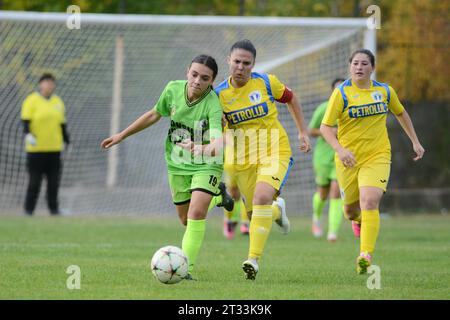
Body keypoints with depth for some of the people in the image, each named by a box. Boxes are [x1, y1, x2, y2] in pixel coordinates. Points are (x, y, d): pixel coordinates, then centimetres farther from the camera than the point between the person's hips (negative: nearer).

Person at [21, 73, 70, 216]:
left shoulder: (58, 102, 14)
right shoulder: (32, 101, -3)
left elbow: (62, 124, 21)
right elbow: (25, 120, -9)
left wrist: (67, 140, 19)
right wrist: (28, 134, -25)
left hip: (54, 148, 5)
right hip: (36, 149, -5)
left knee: (54, 180, 4)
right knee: (34, 181, -3)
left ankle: (54, 208, 11)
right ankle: (28, 209, 4)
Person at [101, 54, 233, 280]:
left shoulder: (213, 105, -27)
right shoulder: (173, 89, -12)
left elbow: (218, 140, -43)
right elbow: (155, 114, 8)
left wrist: (210, 148, -67)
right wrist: (122, 135, 12)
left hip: (206, 165, -5)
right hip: (177, 164, 5)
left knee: (196, 213, -24)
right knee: (186, 219, 15)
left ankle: (185, 267, -15)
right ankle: (216, 197, 46)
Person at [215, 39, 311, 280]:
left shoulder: (266, 82, -8)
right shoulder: (220, 94, -7)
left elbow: (290, 99, 12)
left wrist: (303, 131, 11)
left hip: (274, 151, -2)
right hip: (242, 158, 2)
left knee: (262, 197, -27)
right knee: (256, 214, 6)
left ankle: (254, 258, -26)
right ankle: (278, 210, 45)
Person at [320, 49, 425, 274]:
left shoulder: (384, 91, 2)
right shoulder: (342, 93, -8)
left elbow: (401, 113, 21)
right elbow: (325, 127, -11)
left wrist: (415, 142, 21)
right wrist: (340, 150, -26)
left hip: (377, 156, 0)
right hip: (348, 159, 0)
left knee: (369, 202, -22)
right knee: (351, 209, 13)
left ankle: (366, 255, -23)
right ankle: (358, 220, 53)